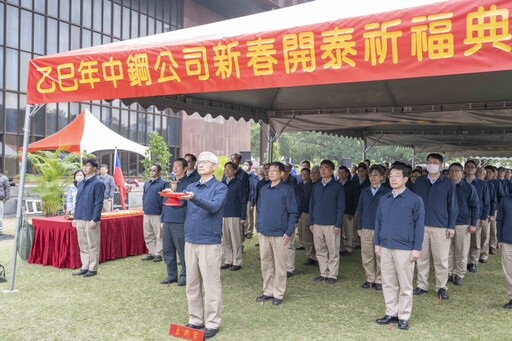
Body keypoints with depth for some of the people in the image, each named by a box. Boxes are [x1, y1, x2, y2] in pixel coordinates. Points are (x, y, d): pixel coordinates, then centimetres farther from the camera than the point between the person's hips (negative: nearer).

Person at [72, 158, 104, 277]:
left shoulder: (97, 183, -8)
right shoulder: (81, 183, 15)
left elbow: (99, 203, -12)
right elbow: (77, 202, 19)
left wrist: (94, 219, -17)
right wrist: (75, 217, 14)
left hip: (90, 220, -7)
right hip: (80, 220, 7)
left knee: (93, 245, 0)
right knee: (83, 245, 12)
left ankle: (92, 269, 8)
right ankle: (85, 267, 21)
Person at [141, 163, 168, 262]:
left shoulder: (163, 183, -6)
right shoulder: (146, 183, 14)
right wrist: (144, 208, 12)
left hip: (157, 214, -7)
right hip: (146, 214, 7)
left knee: (159, 235, 2)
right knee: (148, 235, 12)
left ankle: (158, 254, 10)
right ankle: (151, 252, 22)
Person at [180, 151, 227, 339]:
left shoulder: (220, 187, -4)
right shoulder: (191, 186, 13)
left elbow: (214, 207, -22)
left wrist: (194, 198, -36)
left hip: (209, 242, -5)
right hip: (190, 240, 5)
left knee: (211, 285, 0)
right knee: (192, 284, 12)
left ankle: (212, 323, 11)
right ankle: (195, 320, 25)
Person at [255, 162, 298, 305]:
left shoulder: (287, 189, -6)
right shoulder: (263, 189, 9)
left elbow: (293, 212, -6)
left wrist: (289, 232, -12)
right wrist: (258, 226, 10)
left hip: (279, 234, -5)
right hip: (263, 233, 5)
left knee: (279, 265, 4)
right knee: (266, 263, 12)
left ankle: (278, 294, 16)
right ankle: (268, 291, 24)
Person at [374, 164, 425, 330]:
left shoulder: (415, 200, -5)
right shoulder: (384, 199, 9)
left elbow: (419, 225, -6)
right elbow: (378, 222, 14)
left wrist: (416, 248, -9)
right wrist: (377, 243, 10)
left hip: (404, 249, -5)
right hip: (385, 248, 5)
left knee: (405, 285, 5)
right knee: (388, 283, 12)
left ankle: (403, 317, 16)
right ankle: (391, 313, 24)